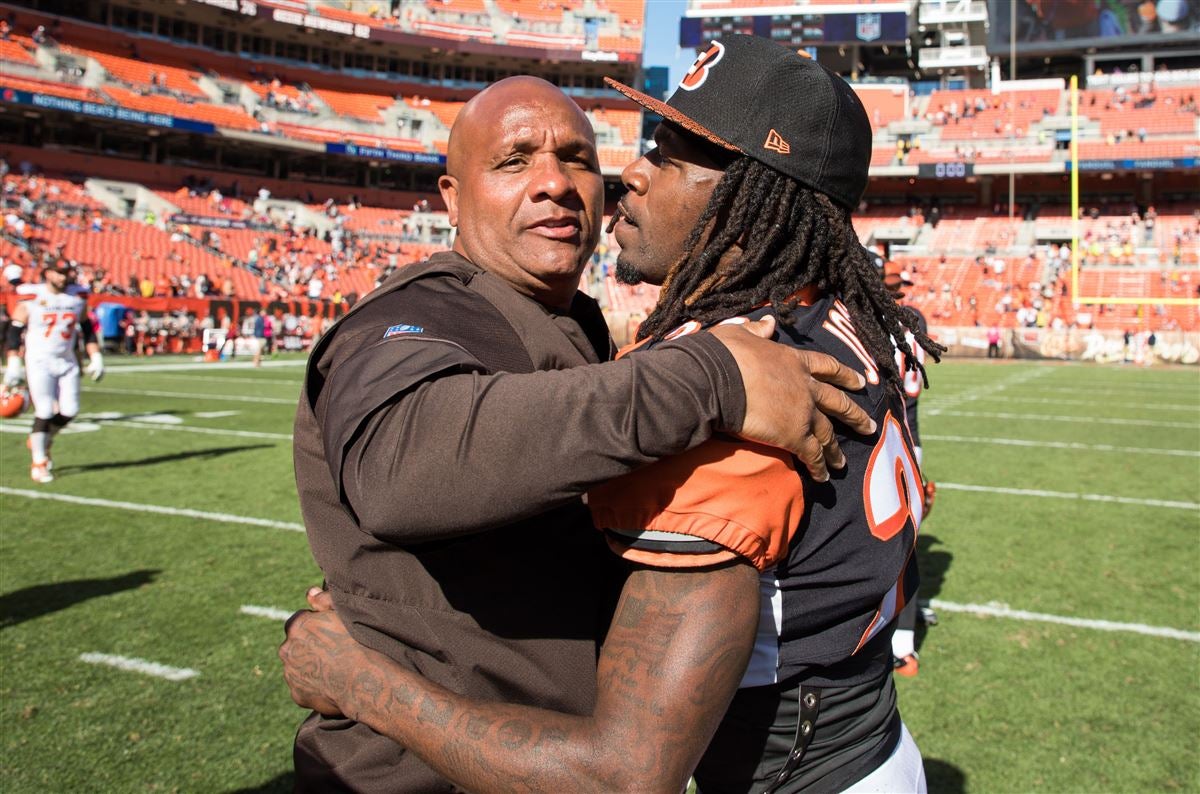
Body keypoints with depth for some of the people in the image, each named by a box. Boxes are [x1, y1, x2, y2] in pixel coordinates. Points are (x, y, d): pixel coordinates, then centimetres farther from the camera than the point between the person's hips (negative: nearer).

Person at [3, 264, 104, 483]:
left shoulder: (78, 299, 6)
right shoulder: (31, 299, -6)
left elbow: (87, 329, 15)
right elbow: (14, 331, -3)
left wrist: (95, 358, 8)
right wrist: (13, 364, -8)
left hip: (67, 362, 4)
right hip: (39, 362, -4)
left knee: (69, 411, -1)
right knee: (45, 411, -9)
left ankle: (41, 442, 27)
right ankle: (39, 462, 5)